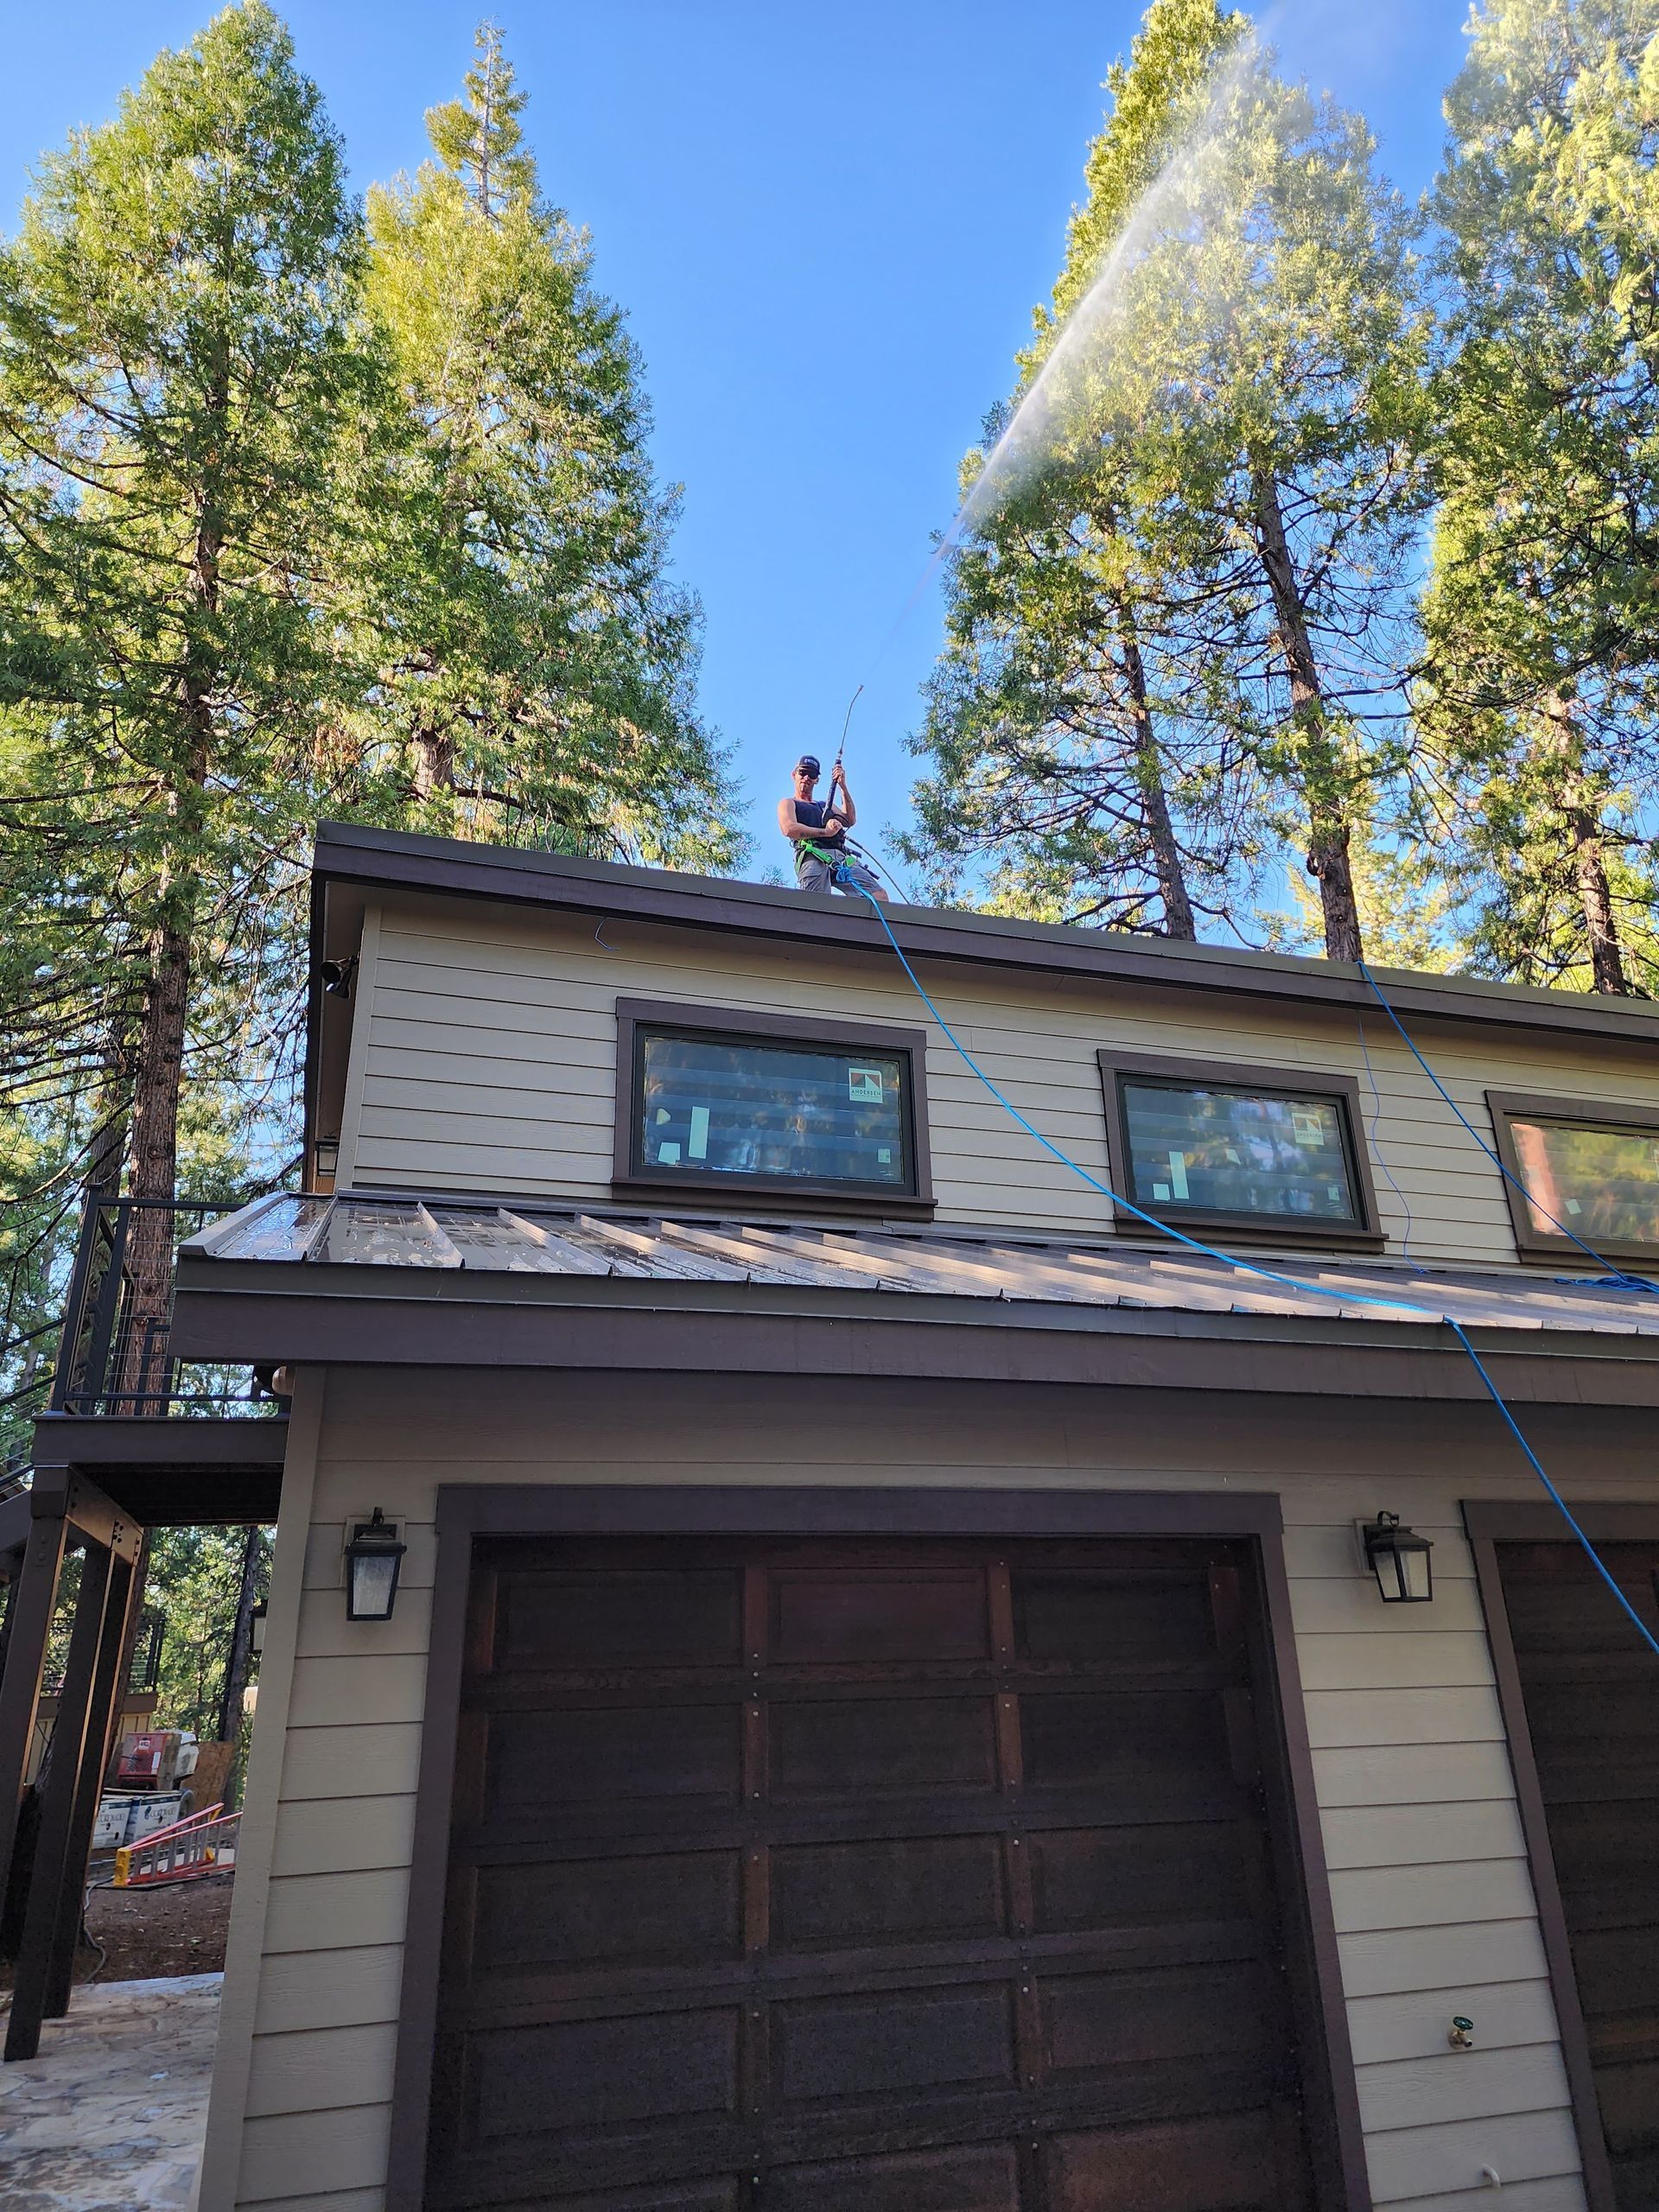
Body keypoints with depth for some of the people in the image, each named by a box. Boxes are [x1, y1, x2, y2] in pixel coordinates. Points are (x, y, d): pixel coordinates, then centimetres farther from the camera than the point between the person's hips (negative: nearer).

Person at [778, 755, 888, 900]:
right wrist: (825, 832, -5)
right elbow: (789, 829, 0)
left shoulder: (825, 805, 40)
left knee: (879, 896, -17)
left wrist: (843, 786, 17)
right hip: (813, 857, -5)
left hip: (841, 856, 5)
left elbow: (850, 821, 22)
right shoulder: (788, 803, 24)